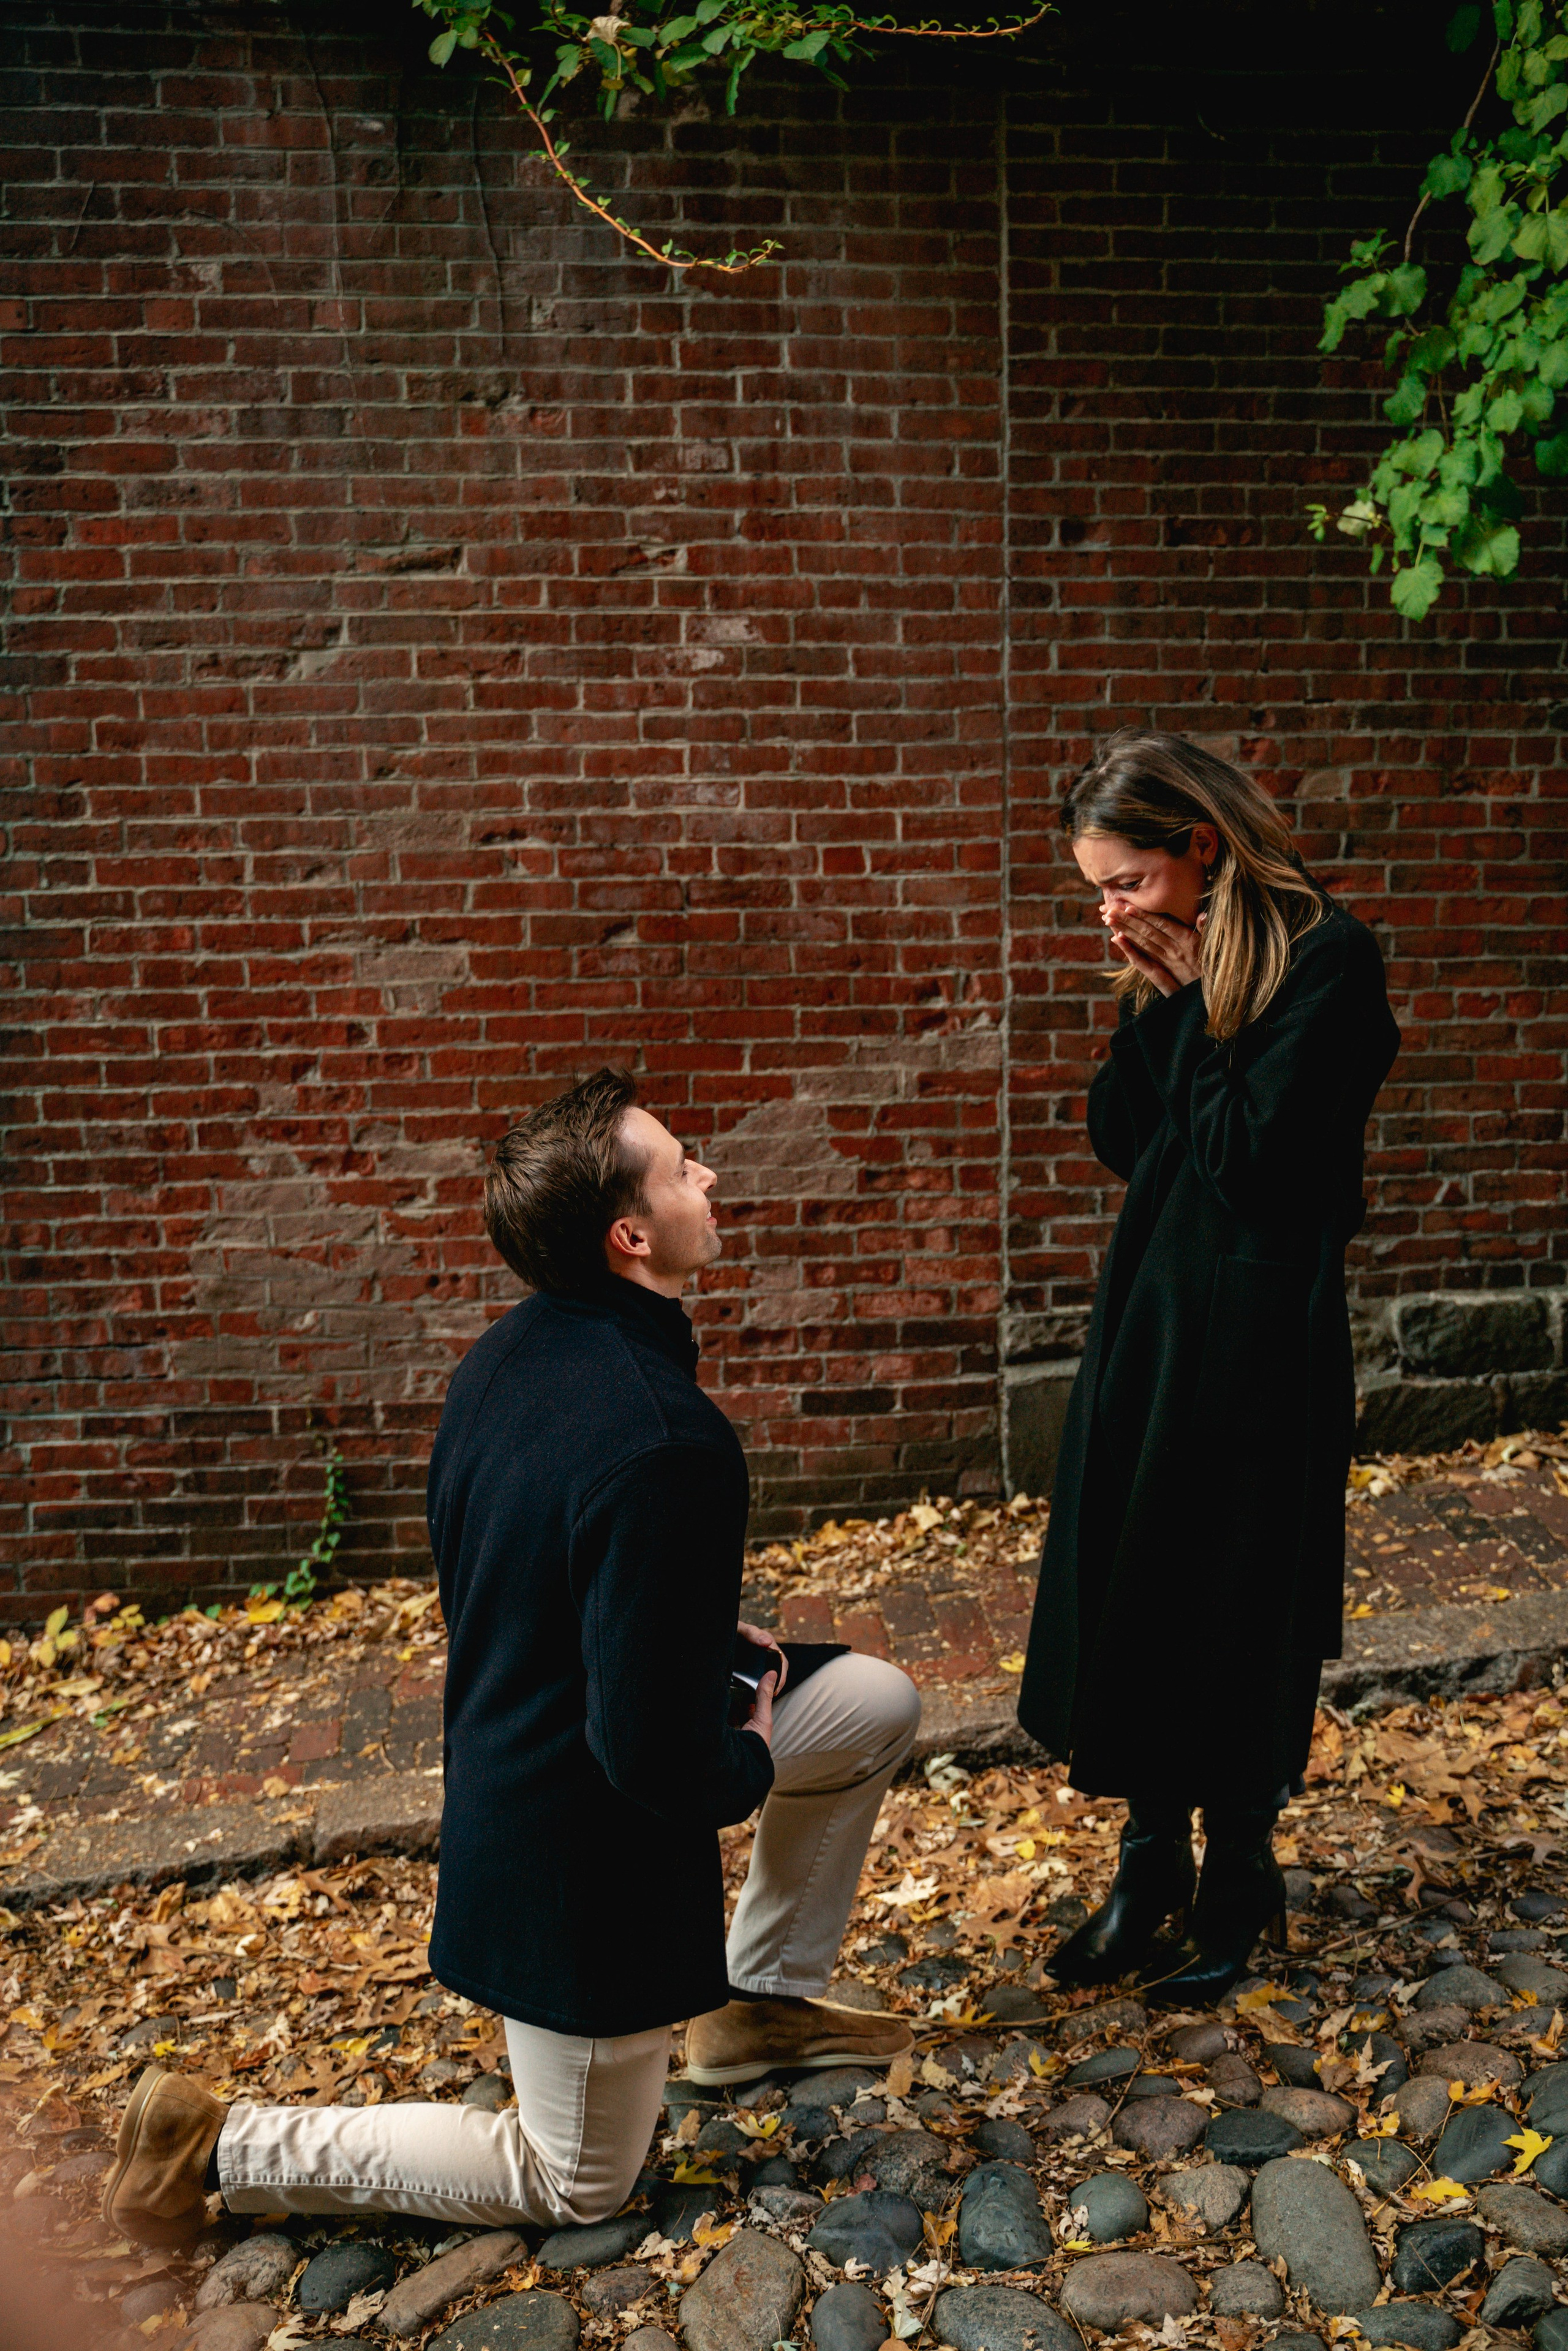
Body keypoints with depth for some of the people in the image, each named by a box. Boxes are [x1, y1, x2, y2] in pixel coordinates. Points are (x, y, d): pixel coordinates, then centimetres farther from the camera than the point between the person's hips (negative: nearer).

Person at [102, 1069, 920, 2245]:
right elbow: (659, 1756, -31)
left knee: (879, 1702, 14)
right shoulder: (667, 1443, -34)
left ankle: (762, 1997, 29)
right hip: (583, 1849, -8)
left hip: (508, 1742, 8)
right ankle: (219, 2147, 14)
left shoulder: (509, 1353, -6)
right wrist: (749, 1766, -8)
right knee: (576, 2187, 15)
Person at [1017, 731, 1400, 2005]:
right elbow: (1118, 1136, 5)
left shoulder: (1325, 956, -15)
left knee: (1236, 1611, 6)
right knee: (1125, 1585, 12)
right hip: (1149, 1310, 7)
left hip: (1260, 1334, -7)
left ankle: (1238, 1887, 27)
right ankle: (1152, 1866, 30)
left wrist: (1194, 999, -14)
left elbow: (1253, 1150, -21)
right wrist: (1154, 1001, -6)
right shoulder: (1174, 963, 8)